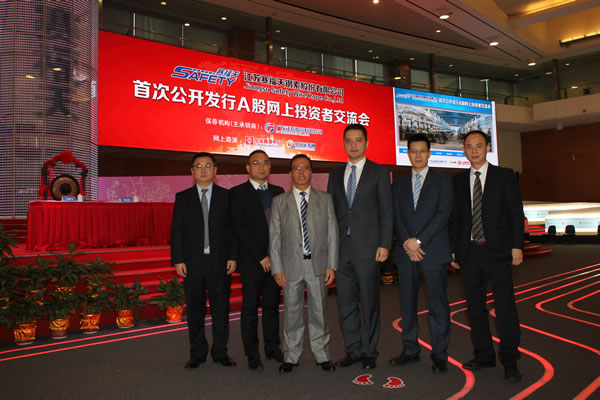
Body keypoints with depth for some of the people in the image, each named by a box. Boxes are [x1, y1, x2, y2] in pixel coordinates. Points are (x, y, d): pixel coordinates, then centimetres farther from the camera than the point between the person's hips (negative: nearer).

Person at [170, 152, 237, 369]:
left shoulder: (226, 196, 5)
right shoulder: (182, 197, 6)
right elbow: (176, 231, 3)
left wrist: (232, 256, -5)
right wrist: (178, 260, -5)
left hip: (219, 261, 0)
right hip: (192, 262, 1)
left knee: (221, 308, 7)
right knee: (194, 309, 9)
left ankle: (220, 352, 20)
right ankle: (197, 353, 22)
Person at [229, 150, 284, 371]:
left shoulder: (278, 192, 12)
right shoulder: (238, 193, -2)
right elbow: (239, 229, -9)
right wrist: (260, 257, -12)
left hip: (275, 259, 4)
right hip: (252, 261, -4)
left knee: (272, 305, 11)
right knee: (250, 307, 4)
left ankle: (272, 347, 23)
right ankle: (252, 353, 16)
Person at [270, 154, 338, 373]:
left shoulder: (325, 199, 9)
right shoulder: (279, 201, 7)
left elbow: (332, 233, 5)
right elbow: (275, 237, 4)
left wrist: (331, 265, -2)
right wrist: (277, 268, -4)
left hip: (318, 264, 0)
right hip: (291, 264, 0)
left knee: (319, 310, 7)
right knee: (292, 311, 6)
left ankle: (322, 355, 21)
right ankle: (291, 357, 20)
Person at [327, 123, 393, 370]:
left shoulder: (379, 173, 3)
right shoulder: (336, 174, 14)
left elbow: (386, 211, -1)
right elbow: (330, 210, 13)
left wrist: (384, 244, -9)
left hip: (367, 247, -4)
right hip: (341, 247, 4)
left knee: (370, 302, 4)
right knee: (346, 303, 8)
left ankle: (369, 352, 17)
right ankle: (353, 350, 21)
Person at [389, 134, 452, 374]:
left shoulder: (443, 181, 6)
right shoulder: (399, 184, 15)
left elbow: (443, 214, -5)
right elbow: (396, 217, 7)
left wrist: (419, 240, -13)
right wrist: (406, 243, -8)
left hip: (434, 250, -3)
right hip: (406, 252, 3)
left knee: (437, 304, 0)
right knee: (408, 303, 8)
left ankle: (439, 355, 9)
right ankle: (410, 350, 19)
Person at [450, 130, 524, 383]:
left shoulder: (505, 176, 4)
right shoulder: (458, 182, 11)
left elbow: (516, 213, 1)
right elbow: (455, 218, 11)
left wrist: (517, 246, -7)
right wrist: (454, 250, 7)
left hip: (498, 251, -3)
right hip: (469, 253, 3)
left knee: (505, 306, -2)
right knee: (475, 307, 9)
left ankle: (510, 361, 10)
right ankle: (484, 355, 22)